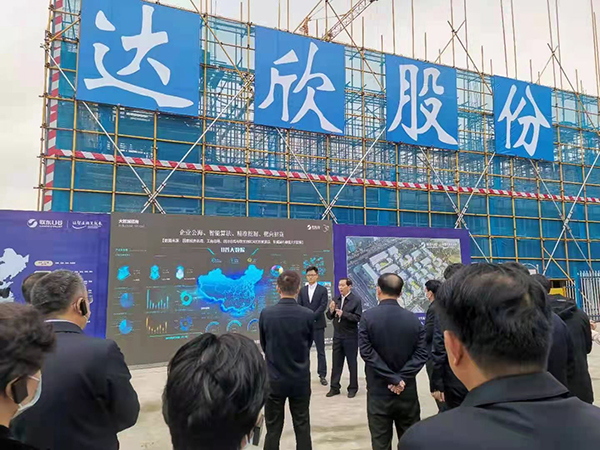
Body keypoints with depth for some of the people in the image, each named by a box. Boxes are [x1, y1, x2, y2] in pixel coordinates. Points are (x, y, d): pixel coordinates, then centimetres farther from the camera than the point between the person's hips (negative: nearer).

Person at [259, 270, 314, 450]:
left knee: (273, 429, 12)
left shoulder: (266, 313, -13)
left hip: (274, 379, 0)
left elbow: (264, 346, 1)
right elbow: (309, 344, 2)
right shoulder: (308, 315, -13)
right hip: (300, 380, 0)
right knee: (302, 427, 14)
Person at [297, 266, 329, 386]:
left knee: (320, 351, 3)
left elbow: (323, 306, -9)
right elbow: (299, 306, 5)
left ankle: (322, 375, 10)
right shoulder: (302, 290, 9)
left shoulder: (323, 290, -1)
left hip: (318, 324, -3)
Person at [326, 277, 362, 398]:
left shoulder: (356, 300, -8)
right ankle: (334, 387, 19)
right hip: (337, 336, 5)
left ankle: (353, 388, 20)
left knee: (352, 363, 8)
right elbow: (329, 317, 7)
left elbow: (358, 317, -16)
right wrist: (331, 310, -13)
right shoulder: (336, 300, 6)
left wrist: (343, 314, -23)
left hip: (350, 337, -4)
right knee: (336, 362, 10)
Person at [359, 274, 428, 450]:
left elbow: (366, 352, -16)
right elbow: (421, 353, -7)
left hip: (379, 391, -2)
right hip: (407, 391, 3)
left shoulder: (368, 317, -9)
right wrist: (402, 377, -12)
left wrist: (392, 378, -14)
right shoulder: (413, 319, -1)